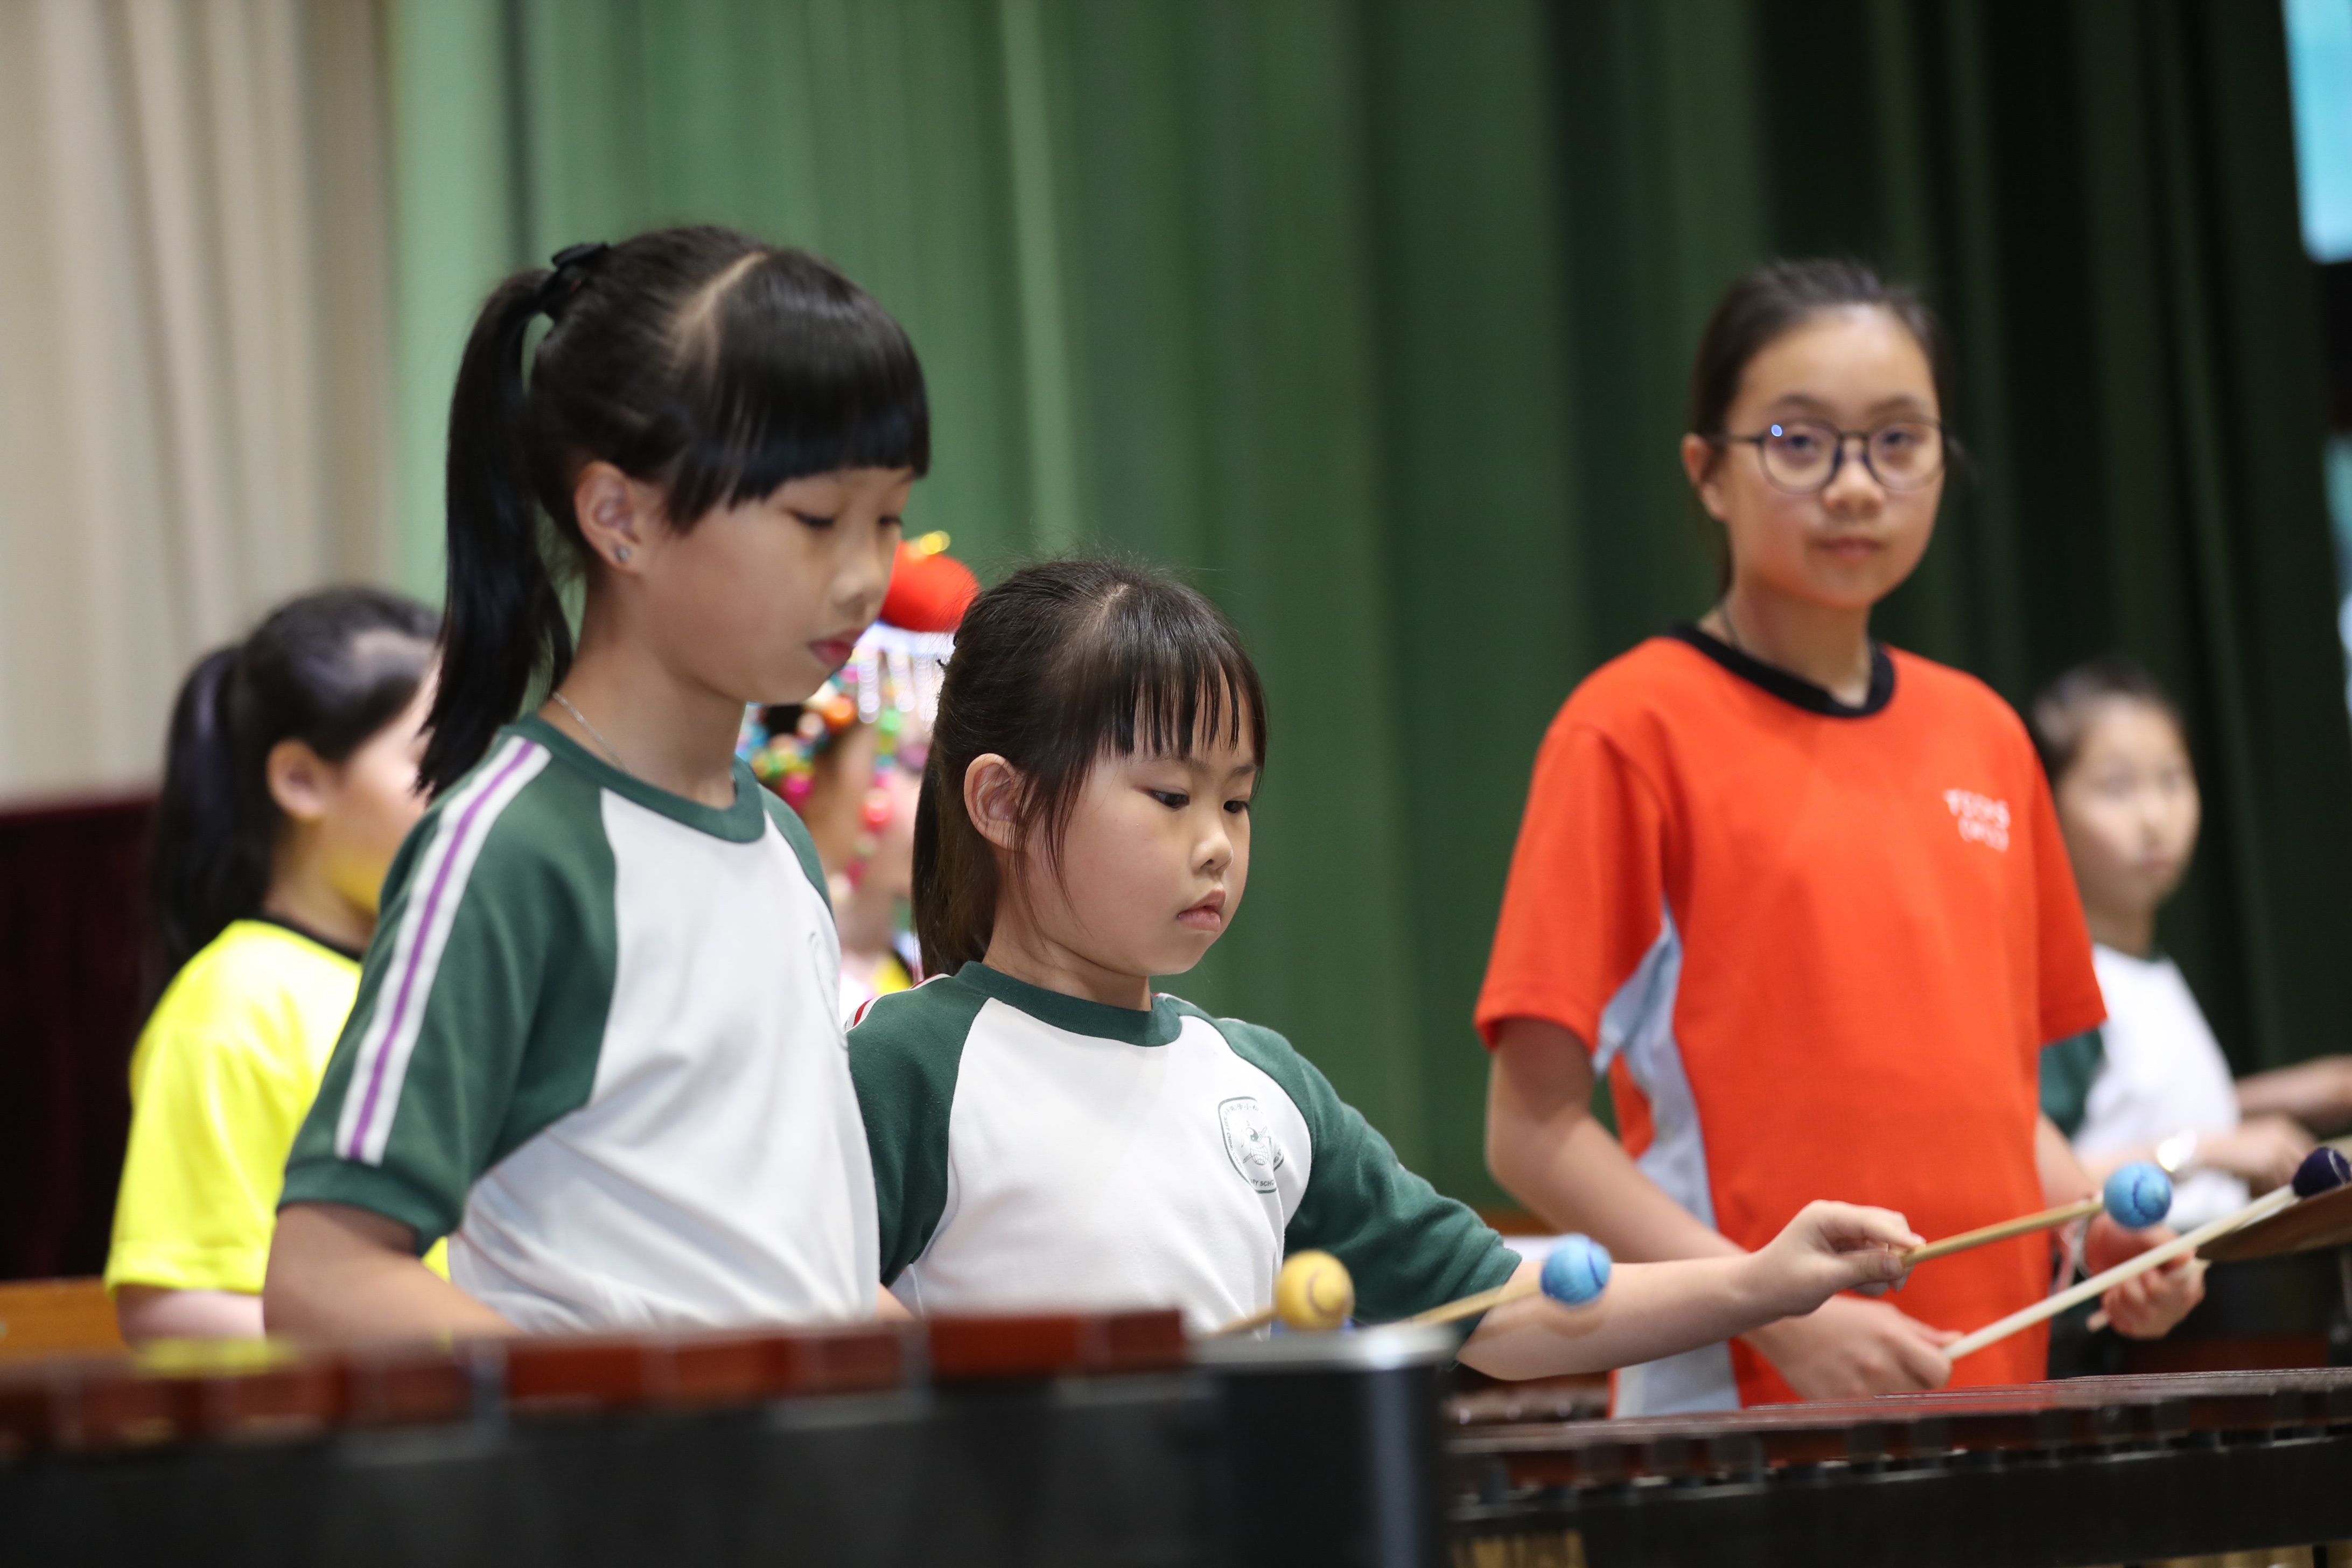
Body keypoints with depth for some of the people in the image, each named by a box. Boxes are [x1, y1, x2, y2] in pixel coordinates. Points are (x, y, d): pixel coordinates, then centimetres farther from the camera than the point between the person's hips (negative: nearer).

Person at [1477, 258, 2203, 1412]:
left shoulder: (1981, 736, 12)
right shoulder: (1635, 731, -6)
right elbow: (1533, 1132, -9)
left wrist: (2098, 1234, 1)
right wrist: (1788, 1315, -18)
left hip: (1989, 1397, 5)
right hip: (1741, 1410, -5)